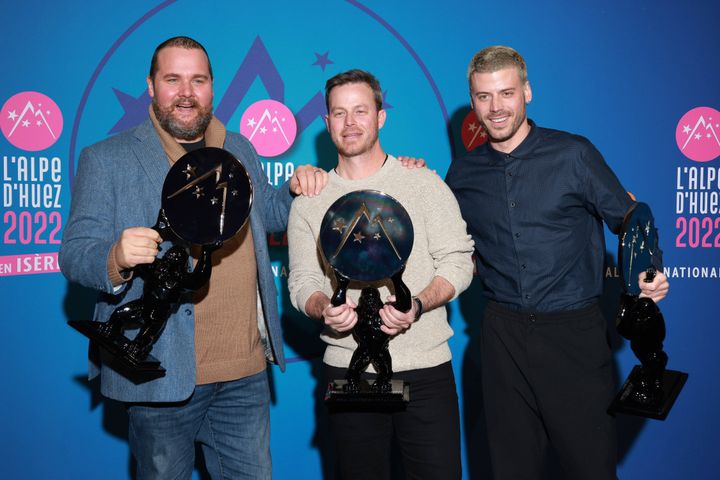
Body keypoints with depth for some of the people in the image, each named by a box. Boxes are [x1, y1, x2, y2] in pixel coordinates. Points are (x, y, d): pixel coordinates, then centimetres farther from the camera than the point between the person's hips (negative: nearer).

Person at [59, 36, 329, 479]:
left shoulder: (240, 150, 11)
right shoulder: (106, 160, -2)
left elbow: (267, 215, 25)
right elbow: (75, 255, -6)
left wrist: (298, 189, 3)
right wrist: (117, 258, -29)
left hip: (246, 373, 4)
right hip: (162, 375, -4)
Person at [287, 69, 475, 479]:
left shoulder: (423, 183, 2)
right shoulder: (309, 201, 7)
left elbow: (458, 262, -2)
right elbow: (302, 281, 4)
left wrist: (417, 305, -20)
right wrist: (324, 308, -19)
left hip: (426, 368, -1)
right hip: (347, 367, 2)